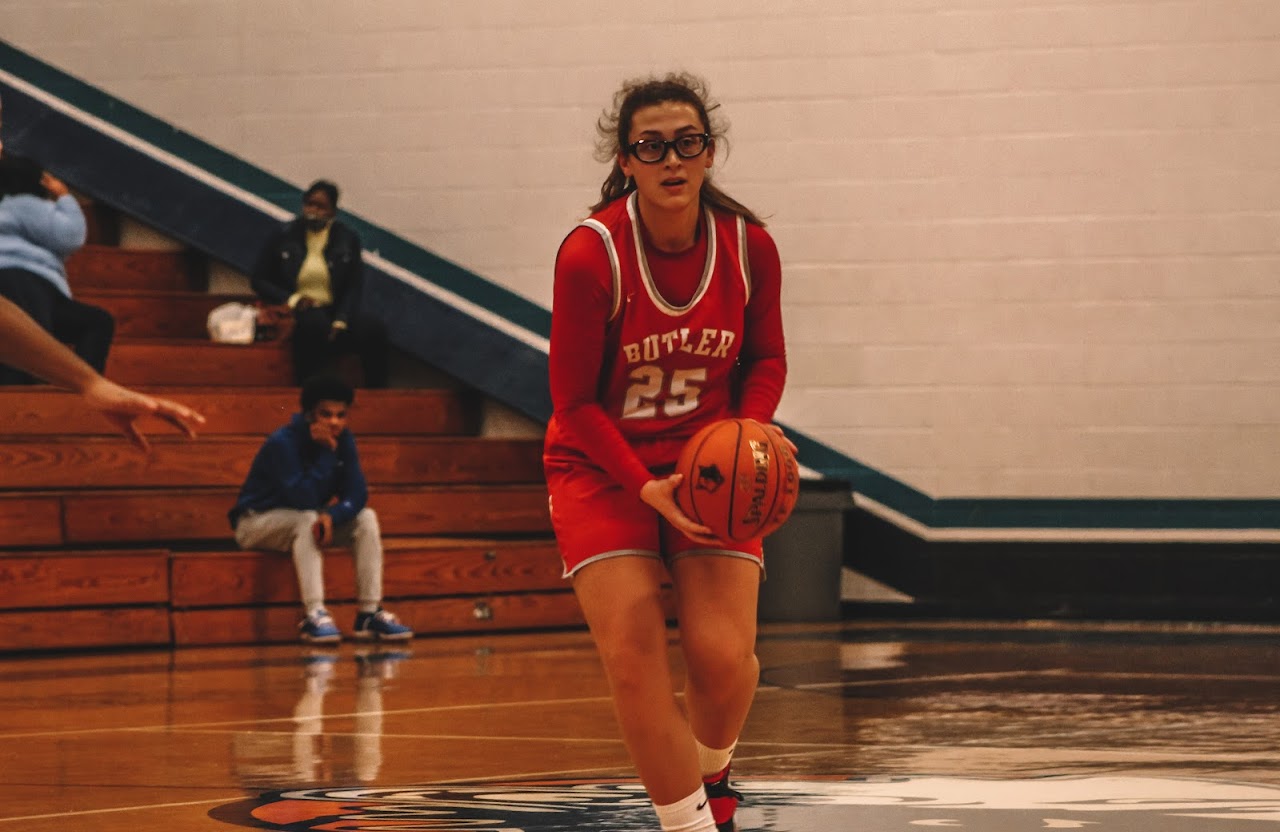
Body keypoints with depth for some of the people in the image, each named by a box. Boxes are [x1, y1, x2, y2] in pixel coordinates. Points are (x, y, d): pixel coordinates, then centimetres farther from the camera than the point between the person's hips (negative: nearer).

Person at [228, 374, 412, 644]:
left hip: (305, 521, 6)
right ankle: (314, 615, -41)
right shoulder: (282, 443, -26)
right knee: (308, 520, -36)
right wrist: (326, 452, -32)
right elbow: (305, 500, -32)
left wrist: (332, 515, -33)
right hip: (256, 521, -6)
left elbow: (358, 495, -13)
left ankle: (370, 613, -19)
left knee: (366, 517, -14)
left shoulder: (342, 440, -7)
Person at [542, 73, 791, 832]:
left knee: (725, 658, -10)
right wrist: (648, 489, -22)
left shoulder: (749, 246, -11)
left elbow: (766, 359, 6)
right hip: (603, 465, -2)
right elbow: (575, 401, -12)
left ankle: (711, 771, 25)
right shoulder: (591, 255, -20)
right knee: (634, 658, -14)